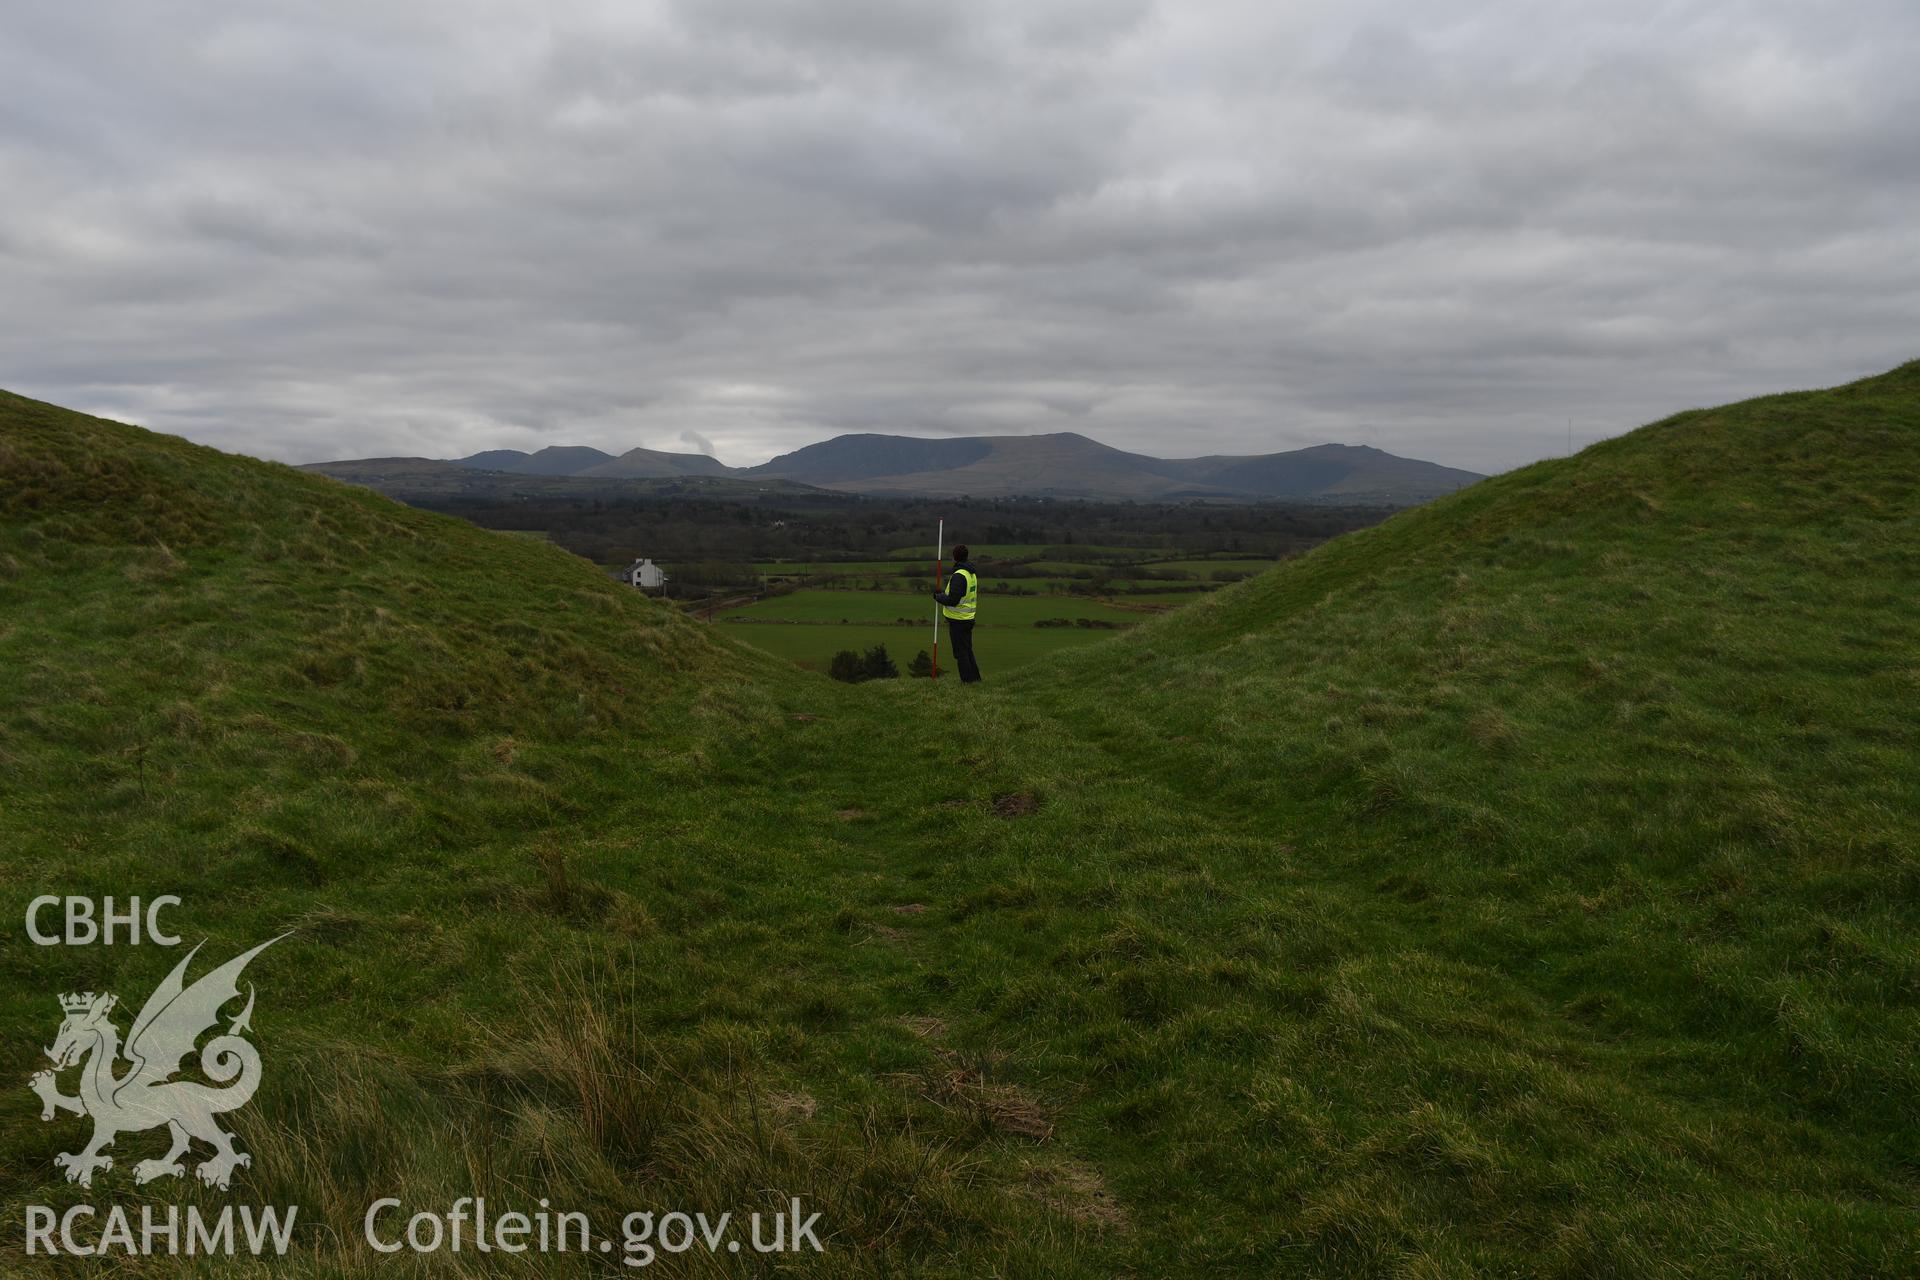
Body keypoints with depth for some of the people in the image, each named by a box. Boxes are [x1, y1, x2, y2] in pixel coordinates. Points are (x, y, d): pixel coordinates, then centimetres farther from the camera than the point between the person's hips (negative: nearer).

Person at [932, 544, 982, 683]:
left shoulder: (959, 576, -21)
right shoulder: (973, 574, 8)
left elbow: (952, 601, -25)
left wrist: (938, 595, -7)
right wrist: (943, 593, 14)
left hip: (958, 620, -9)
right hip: (969, 618, 9)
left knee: (961, 652, 0)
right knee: (967, 650, 18)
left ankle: (968, 680, 3)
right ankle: (975, 678, 22)